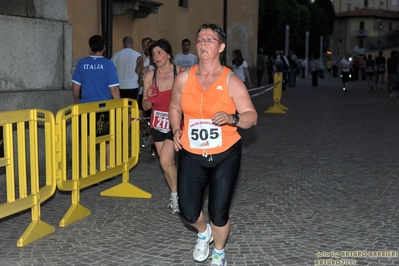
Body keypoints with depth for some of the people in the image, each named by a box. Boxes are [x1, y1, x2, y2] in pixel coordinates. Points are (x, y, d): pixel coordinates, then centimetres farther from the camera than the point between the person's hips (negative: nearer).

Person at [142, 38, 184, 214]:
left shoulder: (181, 73, -12)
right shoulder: (150, 76, -2)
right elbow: (145, 106, 4)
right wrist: (149, 98, -17)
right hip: (157, 125, 4)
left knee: (165, 161, -16)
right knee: (168, 163, 12)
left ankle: (175, 196, 5)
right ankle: (175, 196, 30)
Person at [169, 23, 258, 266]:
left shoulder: (231, 80, -9)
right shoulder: (183, 78, -1)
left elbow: (252, 117, -11)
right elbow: (175, 107, 17)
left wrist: (232, 118, -30)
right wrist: (176, 130, 0)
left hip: (225, 156, -2)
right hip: (192, 156, 2)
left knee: (219, 213, 3)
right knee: (189, 211, 0)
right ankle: (203, 233, 39)